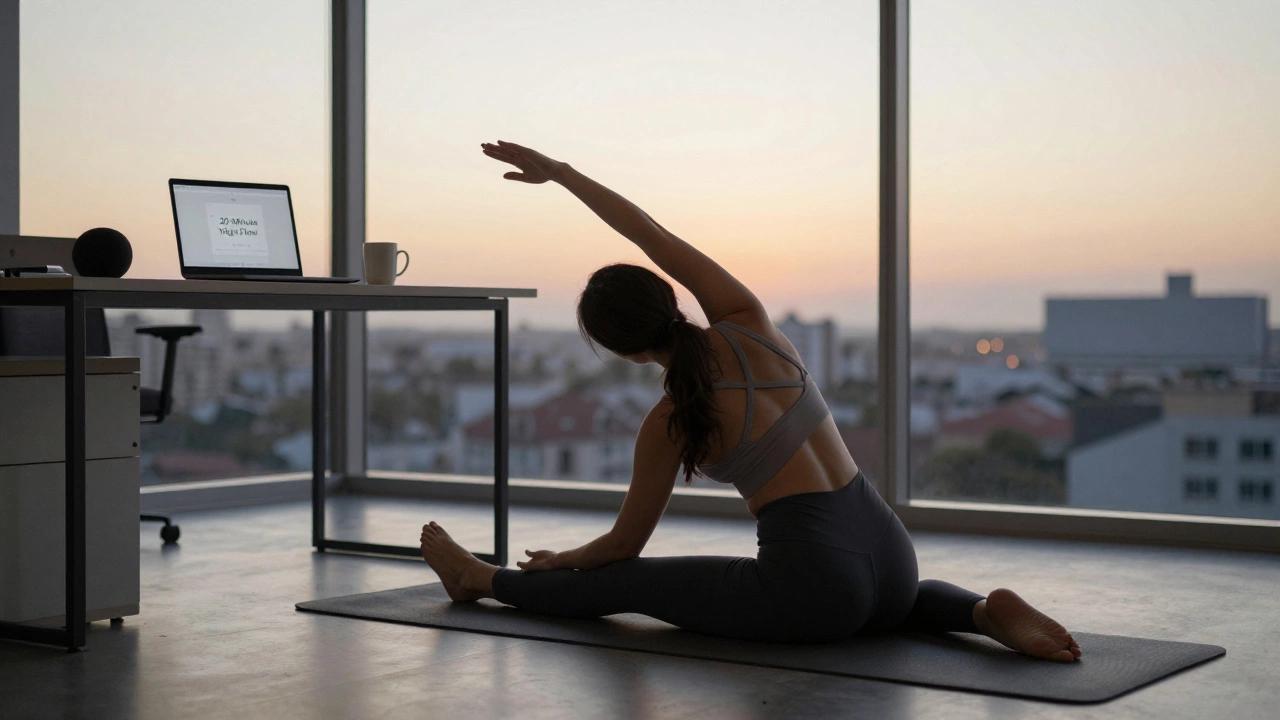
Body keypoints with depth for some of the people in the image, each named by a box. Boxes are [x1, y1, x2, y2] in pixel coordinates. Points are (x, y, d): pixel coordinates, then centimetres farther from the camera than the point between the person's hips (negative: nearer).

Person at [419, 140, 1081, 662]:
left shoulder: (669, 424, -5)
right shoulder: (748, 323, 5)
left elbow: (625, 545, 10)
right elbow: (653, 236, 16)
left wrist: (560, 563, 30)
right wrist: (558, 171, 19)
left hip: (813, 583, -5)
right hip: (889, 552, 5)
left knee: (623, 584, 15)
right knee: (902, 597, 44)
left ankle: (481, 581, 36)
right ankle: (987, 612, 13)